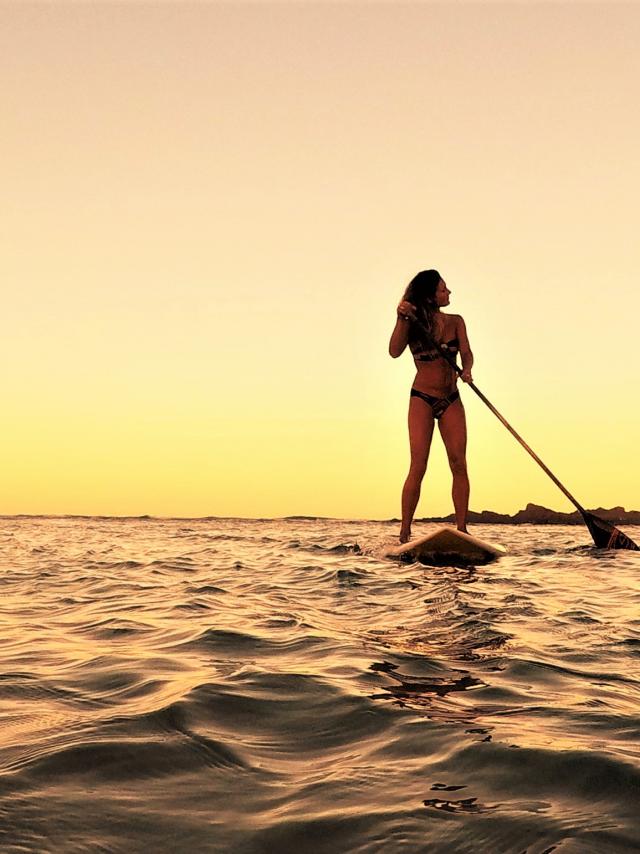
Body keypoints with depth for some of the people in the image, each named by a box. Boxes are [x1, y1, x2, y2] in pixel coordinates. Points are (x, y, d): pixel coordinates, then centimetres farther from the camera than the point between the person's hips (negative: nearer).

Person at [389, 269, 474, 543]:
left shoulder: (455, 322, 7)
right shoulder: (413, 324, -2)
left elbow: (466, 353, -6)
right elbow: (395, 351, -16)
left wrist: (467, 370, -28)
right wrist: (402, 319, -27)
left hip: (451, 400, 4)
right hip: (422, 399, -4)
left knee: (459, 464, -6)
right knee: (418, 466, -12)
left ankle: (462, 530, -4)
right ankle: (404, 534, -9)